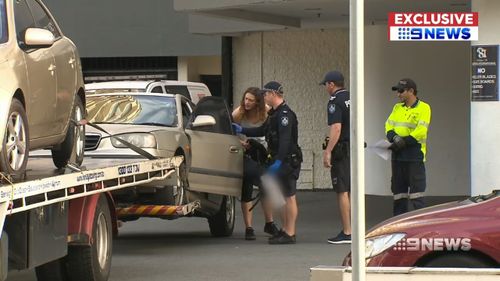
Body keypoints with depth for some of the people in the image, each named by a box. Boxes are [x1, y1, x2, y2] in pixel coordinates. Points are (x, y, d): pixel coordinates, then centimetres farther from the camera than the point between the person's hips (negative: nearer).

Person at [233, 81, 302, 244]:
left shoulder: (285, 114, -16)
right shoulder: (275, 113, 18)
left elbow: (285, 139, -25)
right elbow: (262, 131, 29)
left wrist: (279, 161, -30)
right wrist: (242, 131, 28)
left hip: (288, 161, -10)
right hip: (281, 161, 10)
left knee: (289, 196, -8)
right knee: (285, 196, 13)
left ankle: (290, 234, -8)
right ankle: (285, 230, 18)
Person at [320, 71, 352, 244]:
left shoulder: (335, 102, -12)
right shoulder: (353, 99, 14)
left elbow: (336, 128, -22)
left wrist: (328, 151, -24)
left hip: (342, 150, -8)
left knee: (342, 191, -6)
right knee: (352, 191, 13)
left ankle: (347, 233, -8)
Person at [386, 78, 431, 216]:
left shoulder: (423, 108, -5)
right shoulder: (397, 108, 16)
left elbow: (420, 132, -15)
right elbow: (389, 126, 9)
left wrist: (403, 142, -19)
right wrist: (394, 137, -12)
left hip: (414, 155, -7)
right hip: (398, 155, 7)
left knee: (416, 192, -9)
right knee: (398, 191, 10)